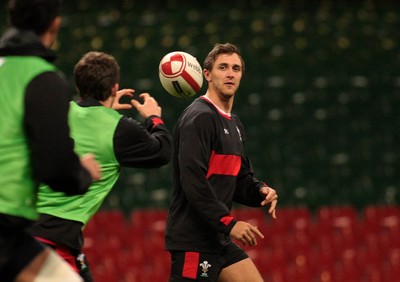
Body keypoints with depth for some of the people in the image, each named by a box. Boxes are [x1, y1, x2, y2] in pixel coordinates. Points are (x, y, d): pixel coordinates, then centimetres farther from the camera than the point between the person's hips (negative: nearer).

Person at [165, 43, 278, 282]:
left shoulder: (234, 125, 18)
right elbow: (193, 180, -22)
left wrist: (260, 191, 1)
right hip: (192, 238, -10)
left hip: (220, 239, 10)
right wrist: (228, 222, -23)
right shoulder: (199, 117, -12)